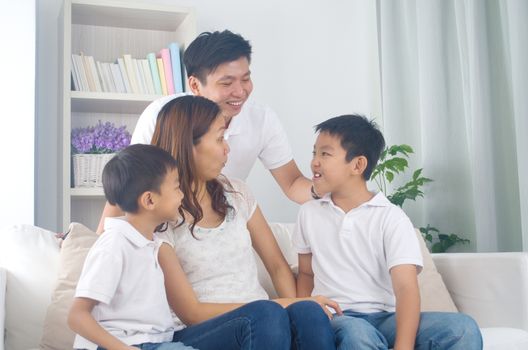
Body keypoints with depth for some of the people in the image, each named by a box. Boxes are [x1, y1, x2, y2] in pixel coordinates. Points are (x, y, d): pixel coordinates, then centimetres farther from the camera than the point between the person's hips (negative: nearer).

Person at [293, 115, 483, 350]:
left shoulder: (391, 218, -1)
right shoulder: (309, 213, 11)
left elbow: (406, 287, -12)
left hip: (385, 317, 0)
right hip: (334, 319, 0)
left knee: (463, 329, -27)